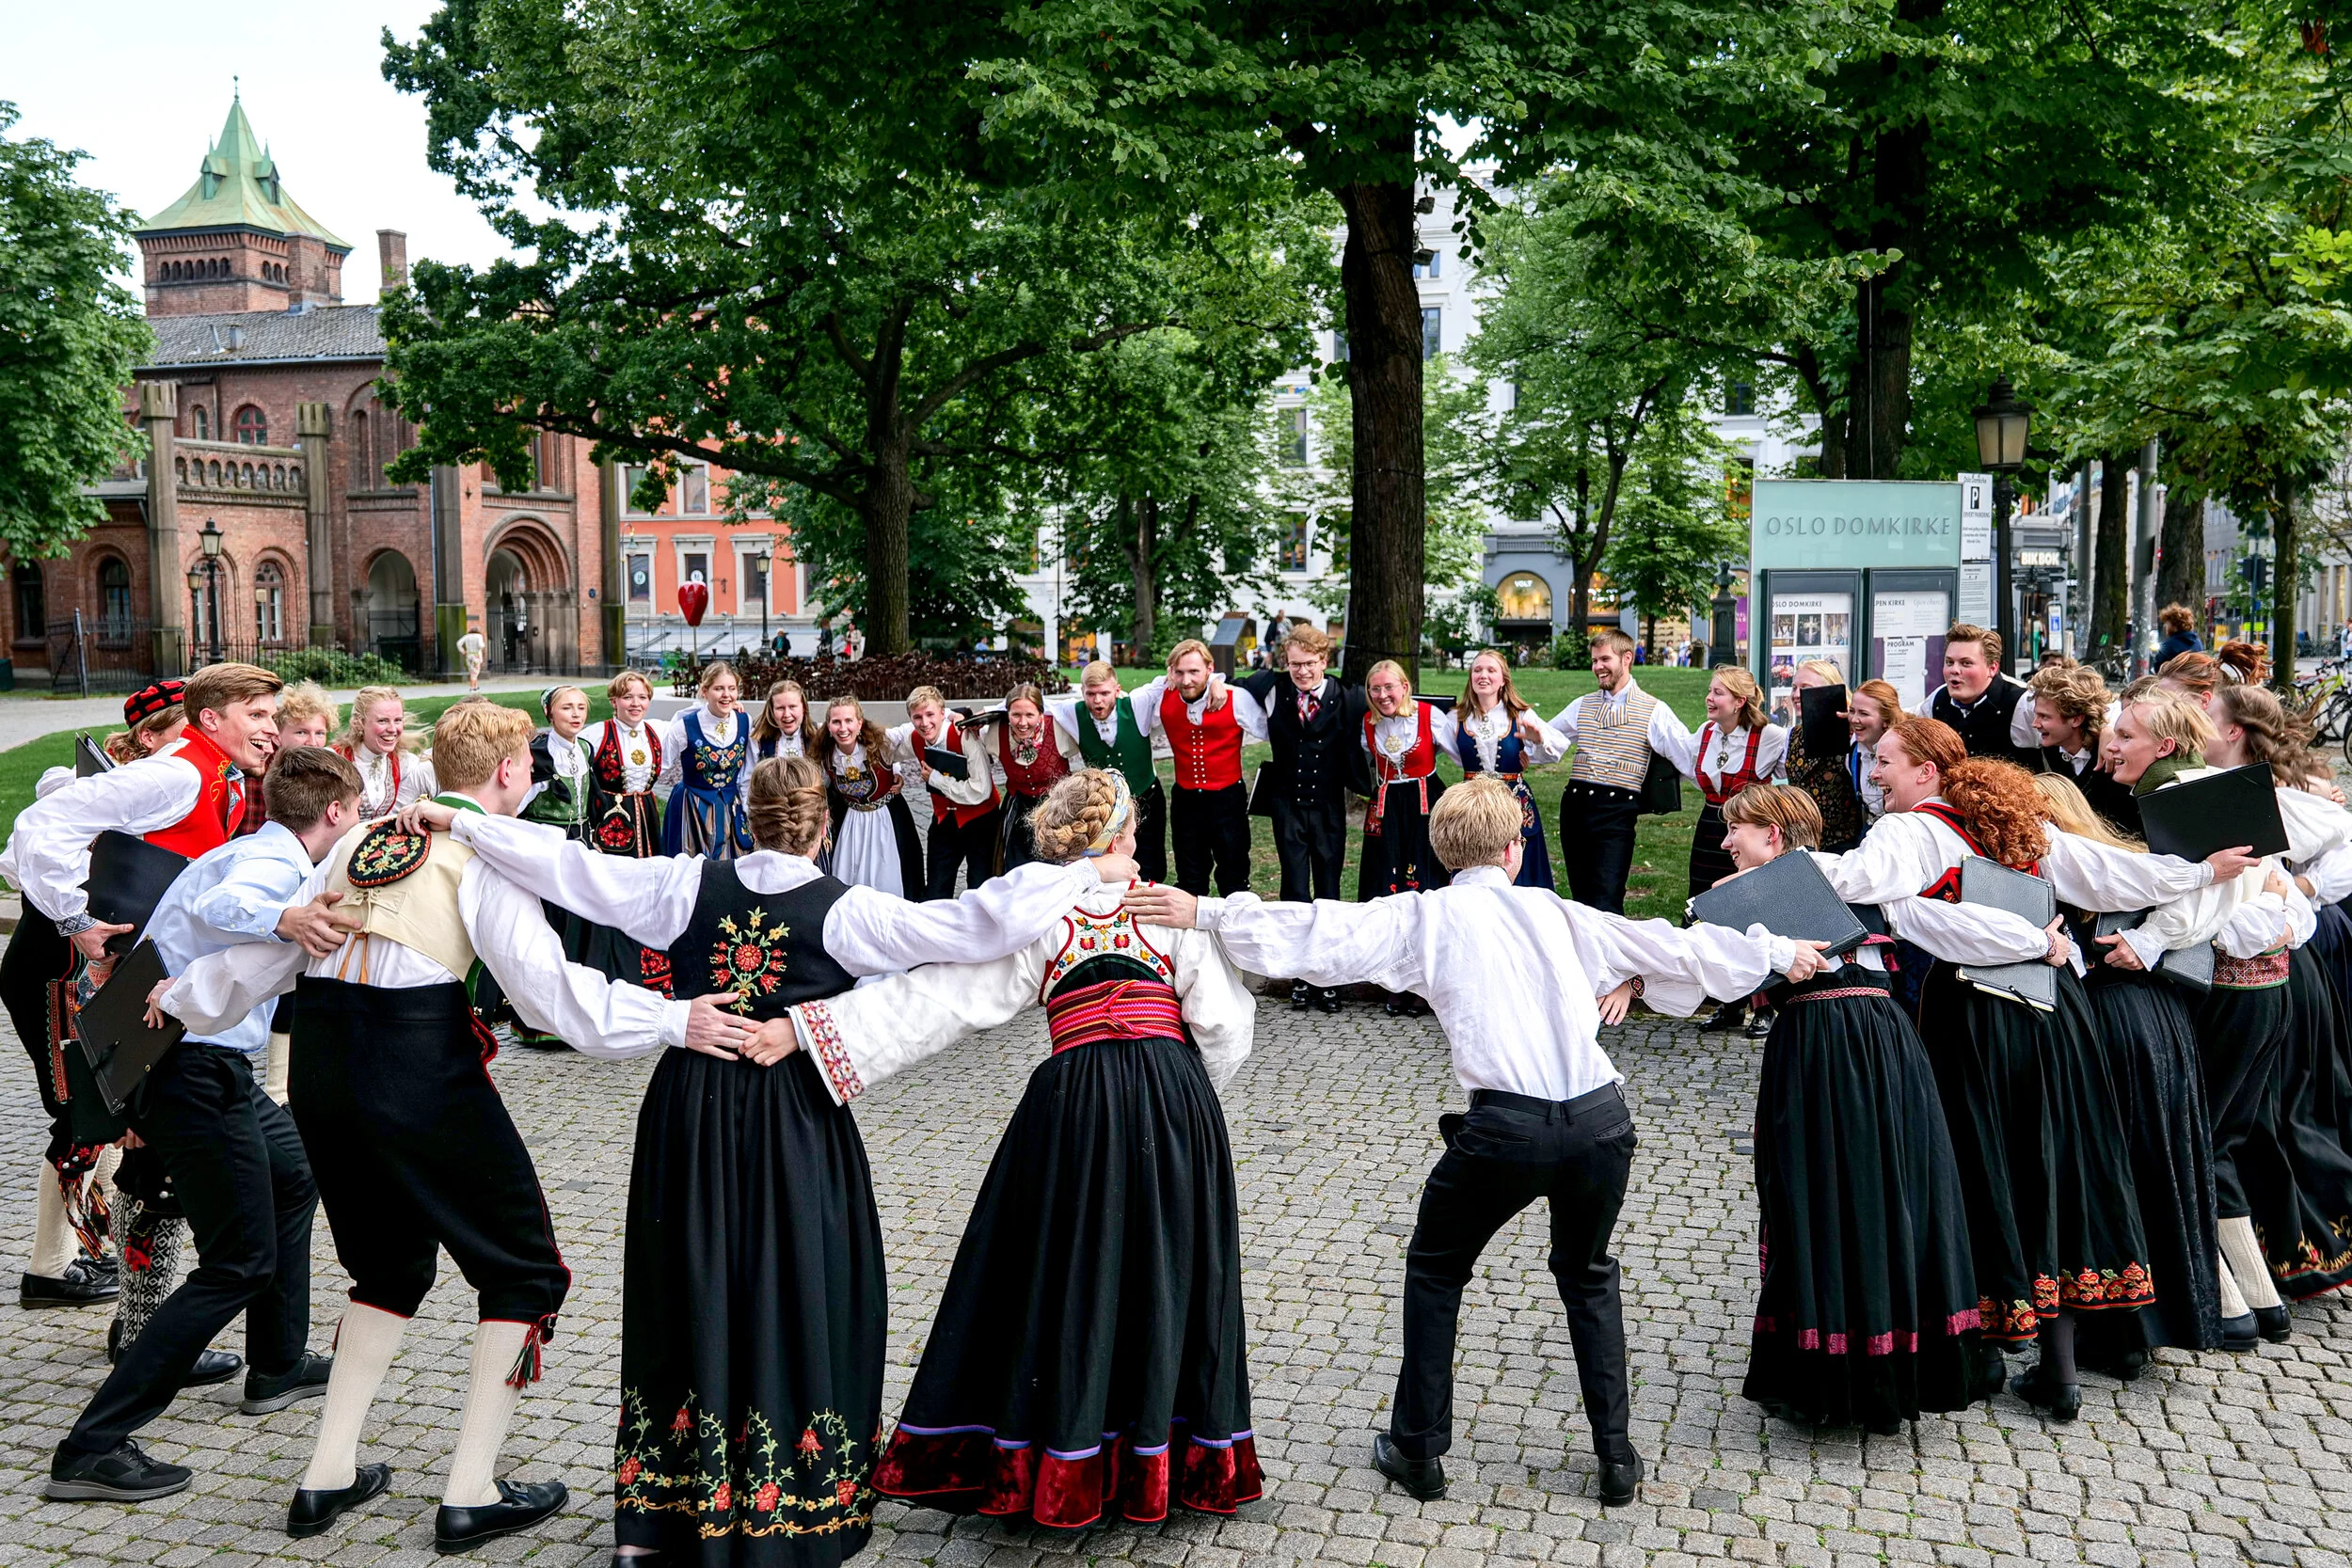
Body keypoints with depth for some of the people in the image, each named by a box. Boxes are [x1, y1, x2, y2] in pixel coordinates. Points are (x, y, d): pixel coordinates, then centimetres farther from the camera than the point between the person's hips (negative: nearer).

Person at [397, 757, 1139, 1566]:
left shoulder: (688, 883, -1)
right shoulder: (846, 911, -9)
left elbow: (573, 867, 0)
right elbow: (979, 925, -14)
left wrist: (459, 822, 10)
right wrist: (1090, 871, -6)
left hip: (690, 1109, 4)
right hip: (795, 1120, -3)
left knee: (688, 1296, 14)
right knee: (793, 1302, 7)